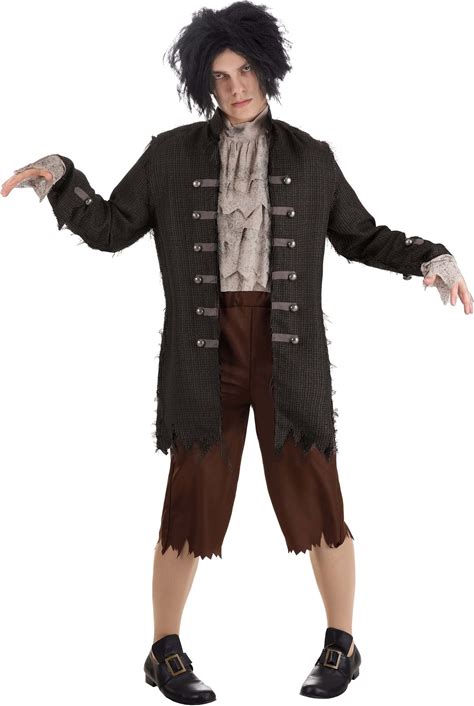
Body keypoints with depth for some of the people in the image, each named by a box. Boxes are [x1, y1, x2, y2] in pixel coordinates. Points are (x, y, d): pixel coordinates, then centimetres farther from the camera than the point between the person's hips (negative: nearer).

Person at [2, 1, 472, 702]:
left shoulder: (309, 157, 7)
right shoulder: (172, 154, 5)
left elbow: (361, 237, 15)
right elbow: (111, 229, 8)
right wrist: (59, 177, -7)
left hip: (288, 348, 1)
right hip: (207, 349, 0)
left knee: (316, 496, 0)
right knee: (192, 500, -2)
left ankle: (342, 645, 19)